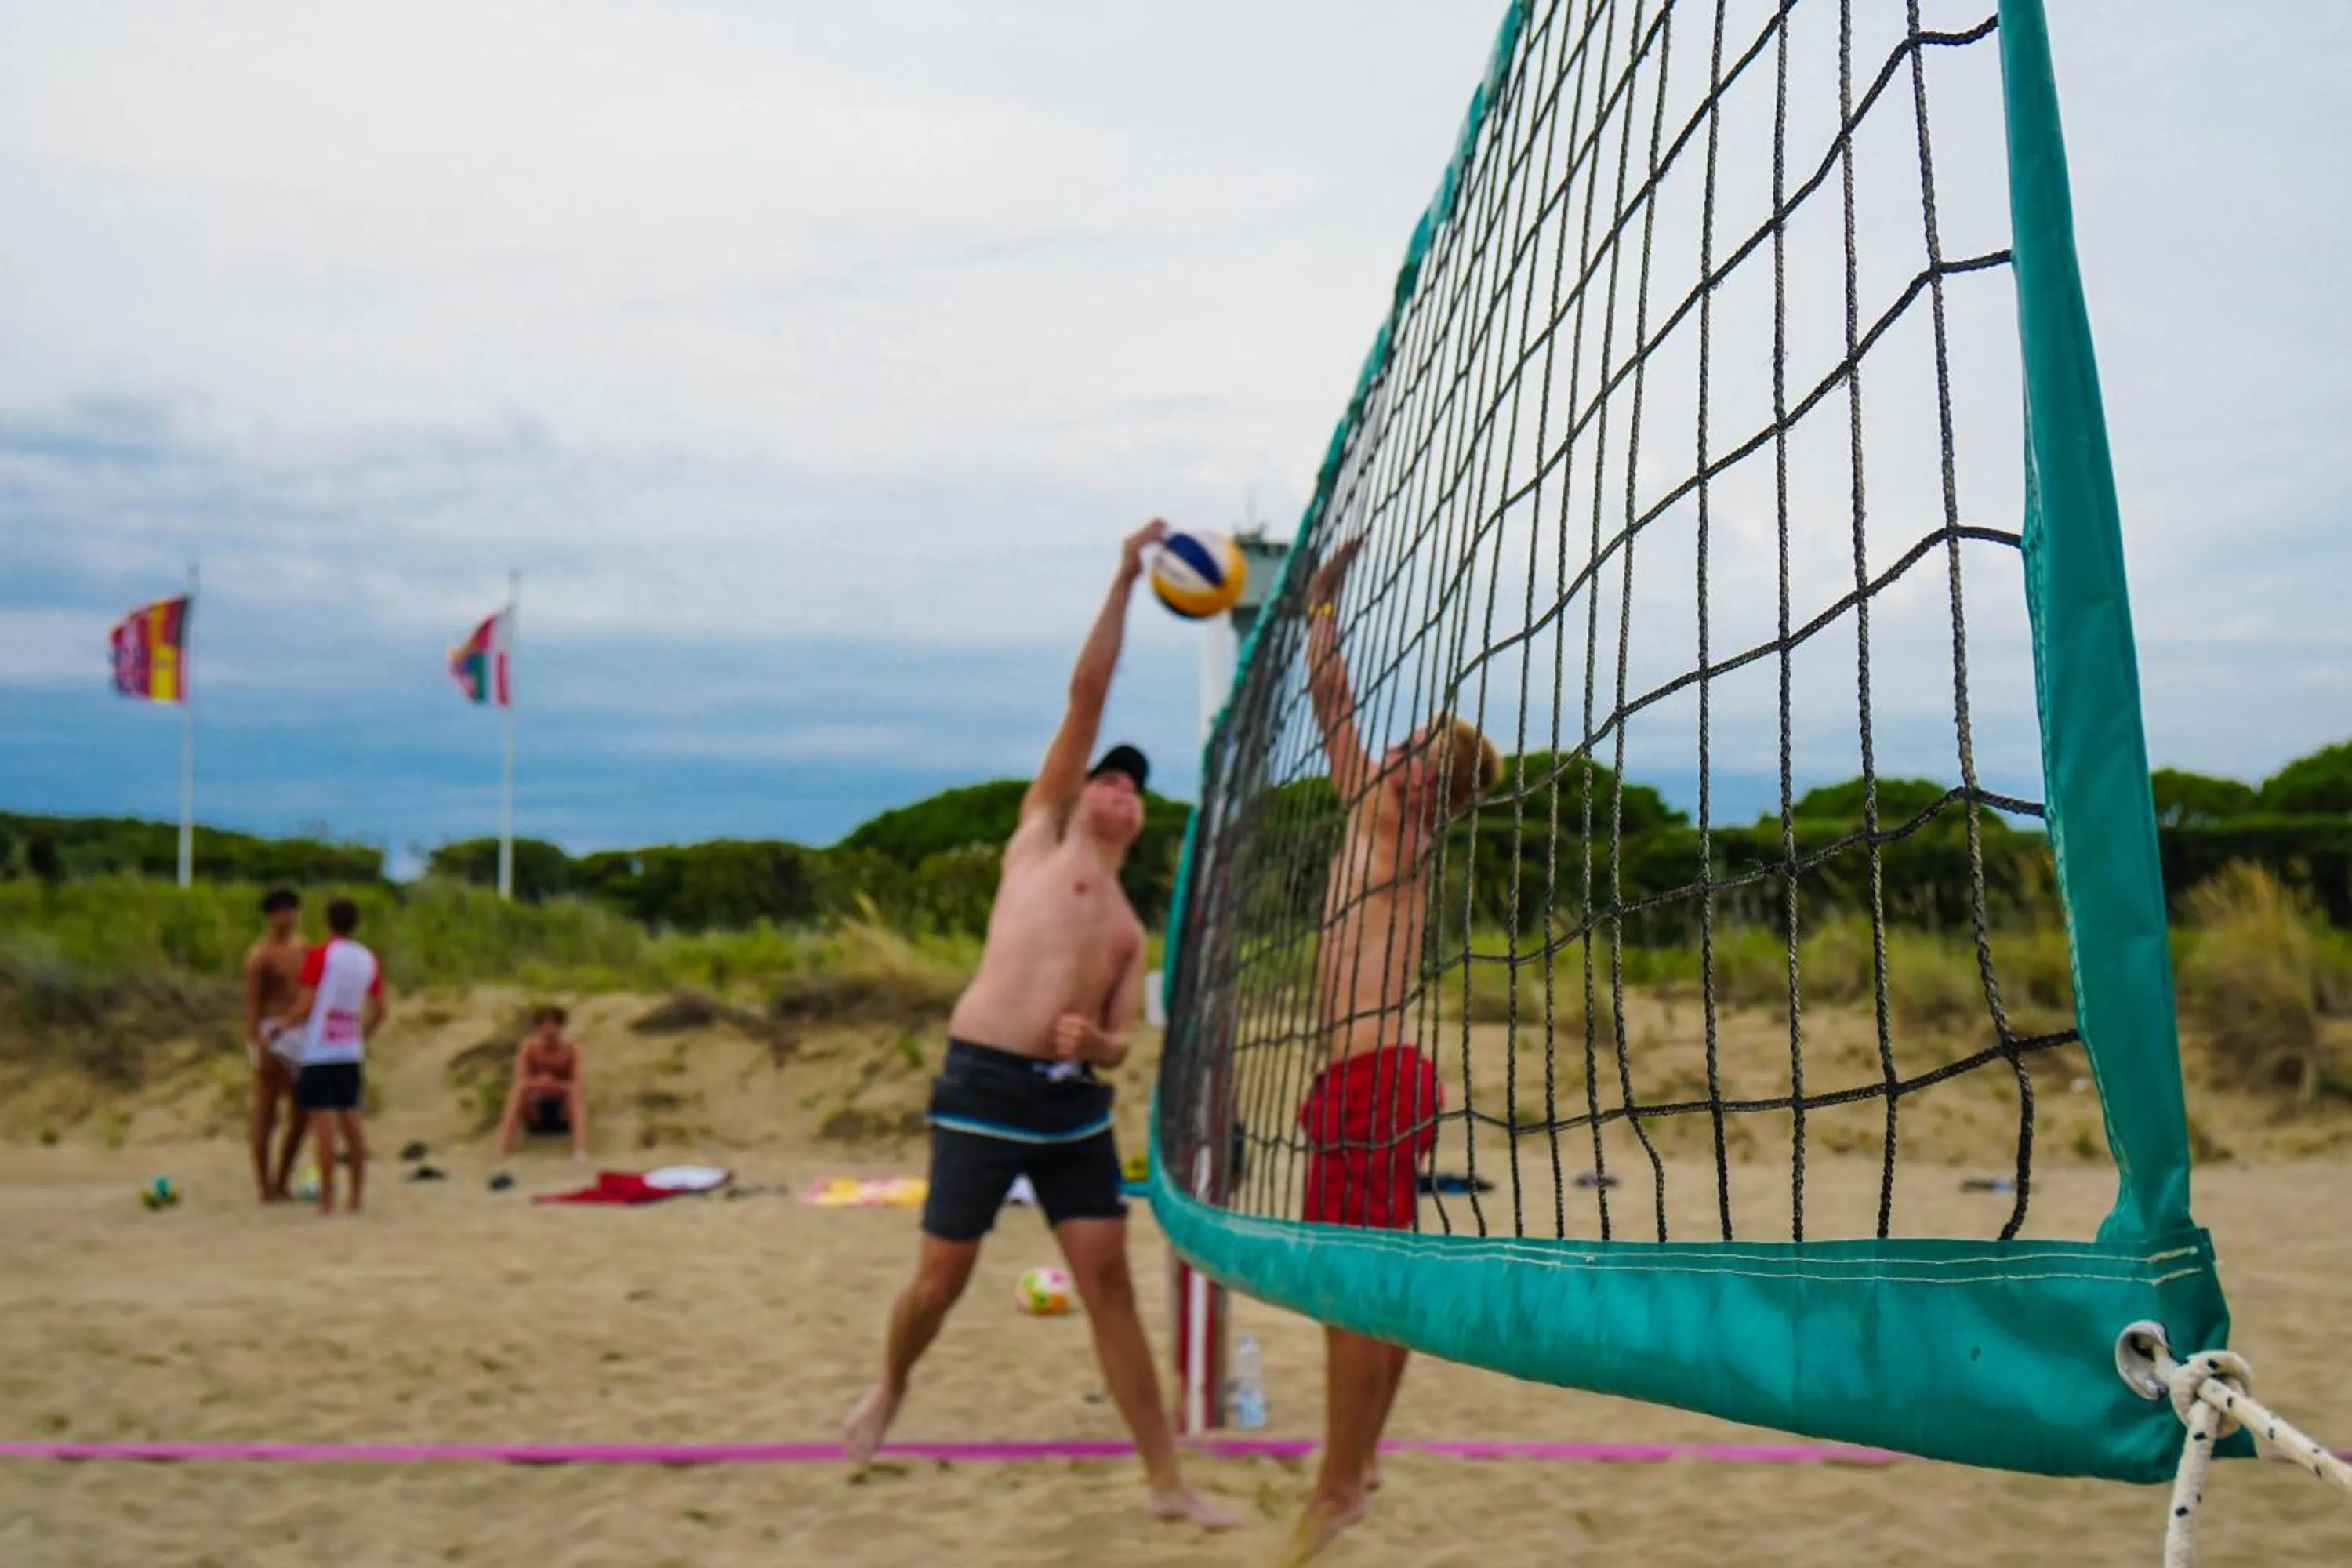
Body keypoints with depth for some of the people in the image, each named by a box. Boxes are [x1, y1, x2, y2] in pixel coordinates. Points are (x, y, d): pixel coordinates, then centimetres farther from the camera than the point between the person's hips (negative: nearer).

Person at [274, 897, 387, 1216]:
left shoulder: (320, 955, -7)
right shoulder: (369, 960, 9)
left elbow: (305, 1006, -12)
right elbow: (379, 1013, 13)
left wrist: (282, 1023, 4)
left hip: (319, 1051, -5)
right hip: (352, 1052, 5)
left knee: (323, 1120, -5)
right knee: (351, 1118, 10)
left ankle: (328, 1199, -5)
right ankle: (356, 1197, 11)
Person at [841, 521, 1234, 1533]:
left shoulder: (1129, 931, 20)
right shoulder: (1039, 832, 10)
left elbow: (1121, 1041, 16)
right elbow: (1086, 695, 6)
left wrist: (1097, 1043, -9)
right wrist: (1125, 580, 6)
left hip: (1075, 1102, 4)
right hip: (984, 1086, -3)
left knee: (1109, 1281, -1)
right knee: (942, 1277, 4)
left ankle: (1167, 1482, 2)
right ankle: (889, 1391, 35)